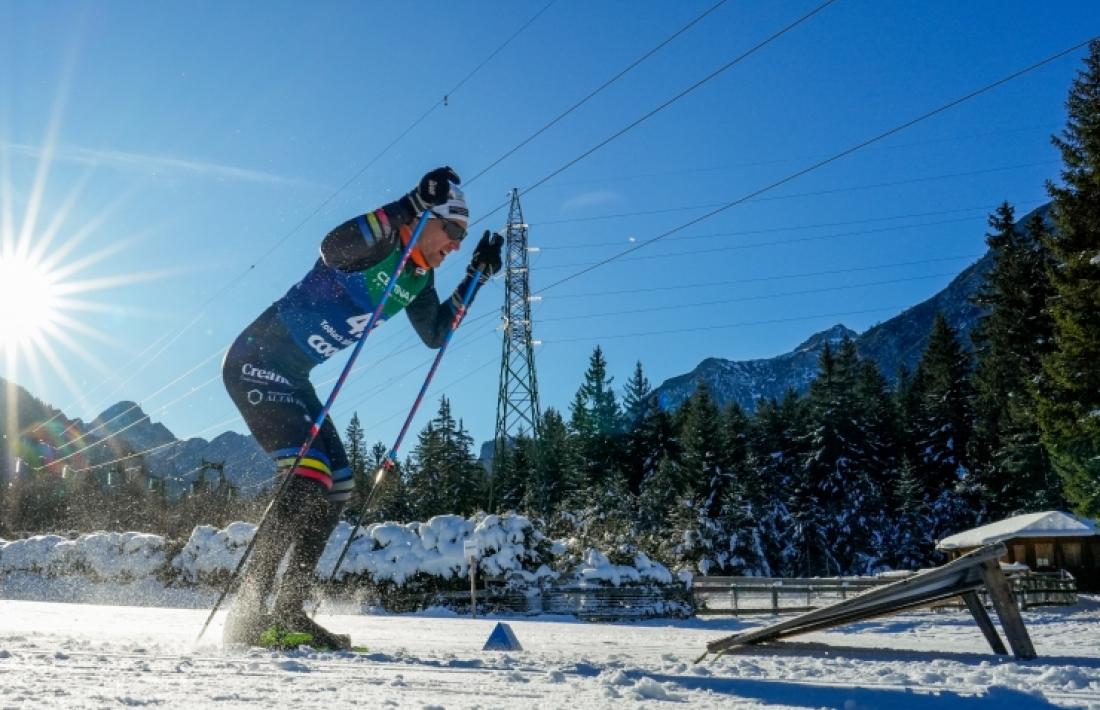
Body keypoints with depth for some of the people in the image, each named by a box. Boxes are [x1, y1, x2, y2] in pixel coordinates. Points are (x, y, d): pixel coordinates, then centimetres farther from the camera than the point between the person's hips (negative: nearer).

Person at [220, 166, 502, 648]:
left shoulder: (418, 279, 8)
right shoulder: (377, 244, -16)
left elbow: (435, 336, 17)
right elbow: (332, 248, -38)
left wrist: (476, 276, 11)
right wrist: (411, 204, -36)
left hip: (290, 377, 9)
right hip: (256, 361, -9)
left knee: (337, 485, 4)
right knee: (309, 474, -21)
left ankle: (288, 609, 13)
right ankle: (247, 611, -12)